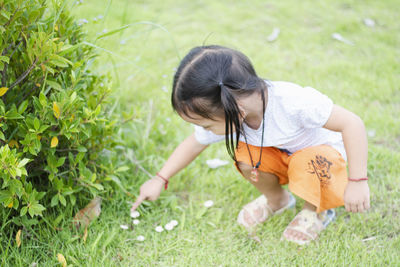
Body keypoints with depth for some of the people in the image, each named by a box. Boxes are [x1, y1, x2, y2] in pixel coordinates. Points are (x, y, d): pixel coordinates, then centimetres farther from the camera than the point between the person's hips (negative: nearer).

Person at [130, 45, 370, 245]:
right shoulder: (222, 115, -22)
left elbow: (353, 123, -36)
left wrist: (358, 182, -35)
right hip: (281, 156, 5)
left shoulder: (292, 102, -42)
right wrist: (160, 180, 1)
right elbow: (194, 144, -2)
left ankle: (315, 212, -2)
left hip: (322, 150, -5)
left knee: (307, 163, -37)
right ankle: (276, 200, 8)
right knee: (242, 153, -23)